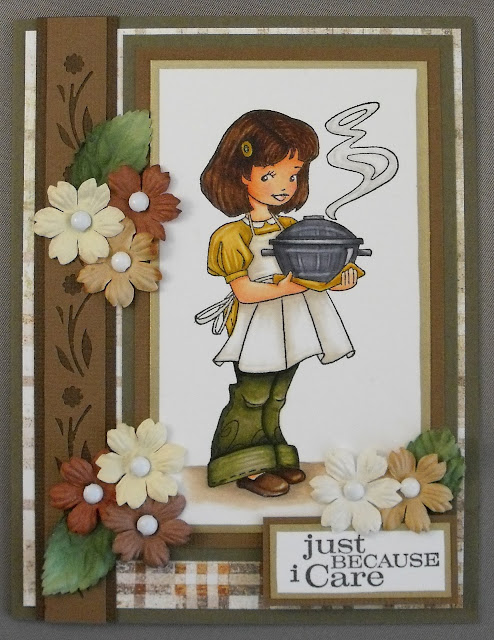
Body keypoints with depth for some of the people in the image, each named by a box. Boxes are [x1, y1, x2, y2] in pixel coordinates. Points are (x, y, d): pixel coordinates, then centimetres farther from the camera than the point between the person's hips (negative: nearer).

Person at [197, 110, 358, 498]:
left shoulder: (291, 227, 8)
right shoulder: (235, 235, -12)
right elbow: (244, 291, -19)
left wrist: (339, 278, -11)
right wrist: (290, 285, -26)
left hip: (291, 330, 7)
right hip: (259, 330, -6)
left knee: (276, 398, 17)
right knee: (252, 396, 4)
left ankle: (274, 458, 30)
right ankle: (249, 468, 17)